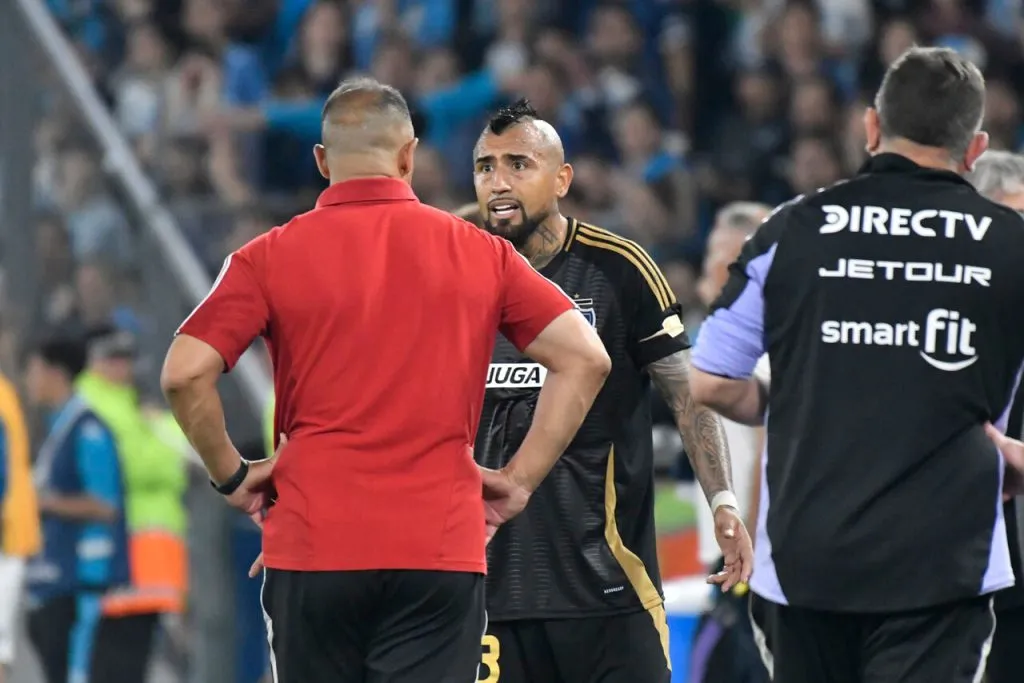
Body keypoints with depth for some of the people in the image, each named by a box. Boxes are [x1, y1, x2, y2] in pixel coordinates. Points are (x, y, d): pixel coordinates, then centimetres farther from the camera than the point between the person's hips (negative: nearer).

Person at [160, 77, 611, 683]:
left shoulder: (270, 257, 2)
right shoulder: (479, 252, 6)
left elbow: (185, 373, -7)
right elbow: (585, 358, 2)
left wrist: (231, 475, 6)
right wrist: (520, 479, 6)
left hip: (311, 548, 0)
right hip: (440, 550, 0)